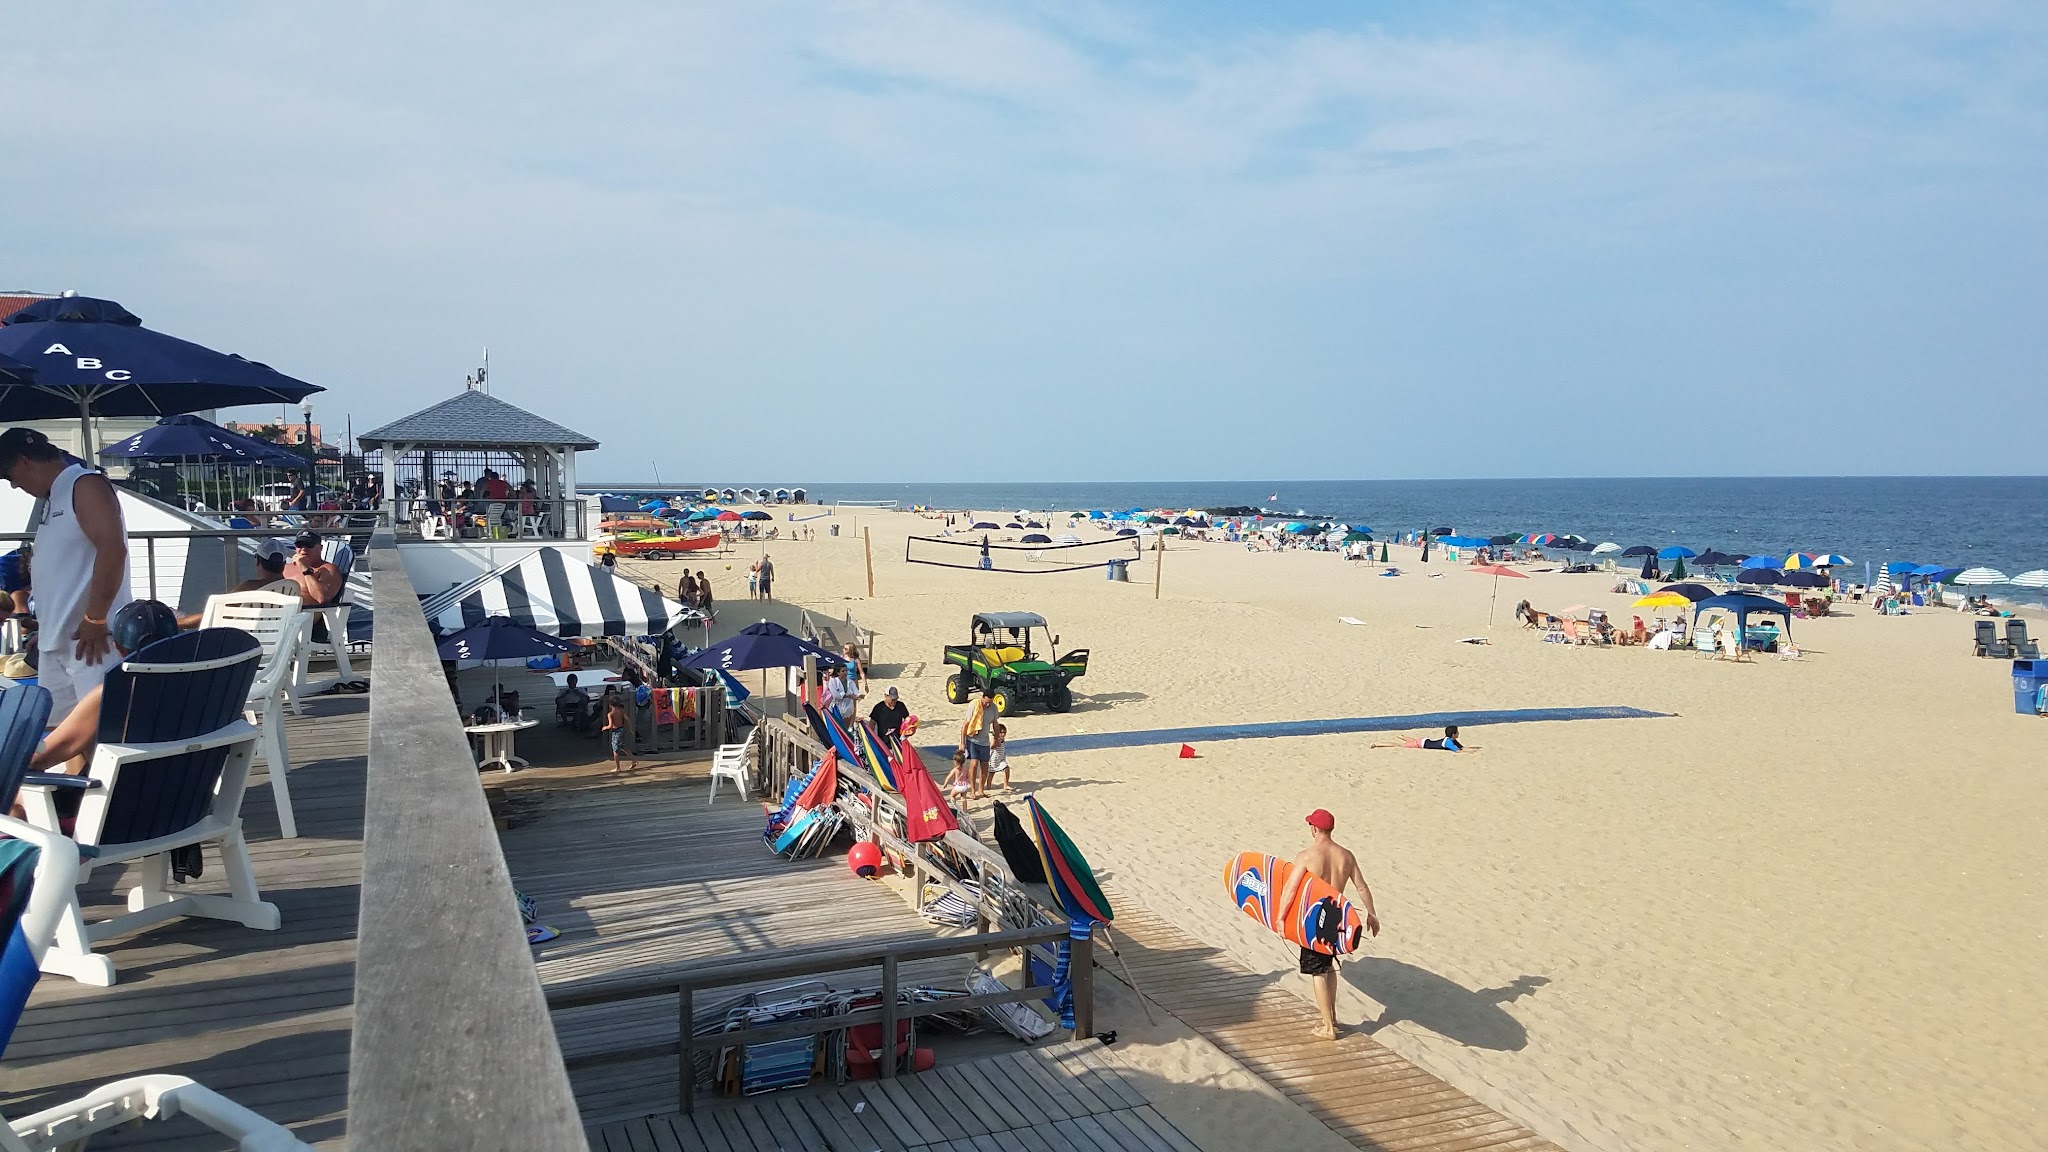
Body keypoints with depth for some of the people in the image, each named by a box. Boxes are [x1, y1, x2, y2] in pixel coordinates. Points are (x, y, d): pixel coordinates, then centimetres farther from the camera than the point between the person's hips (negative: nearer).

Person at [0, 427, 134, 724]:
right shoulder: (55, 498, 20)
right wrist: (47, 625, 24)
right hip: (56, 641, 10)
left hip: (90, 637, -10)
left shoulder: (86, 485, -9)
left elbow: (112, 550, -20)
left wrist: (95, 620, -20)